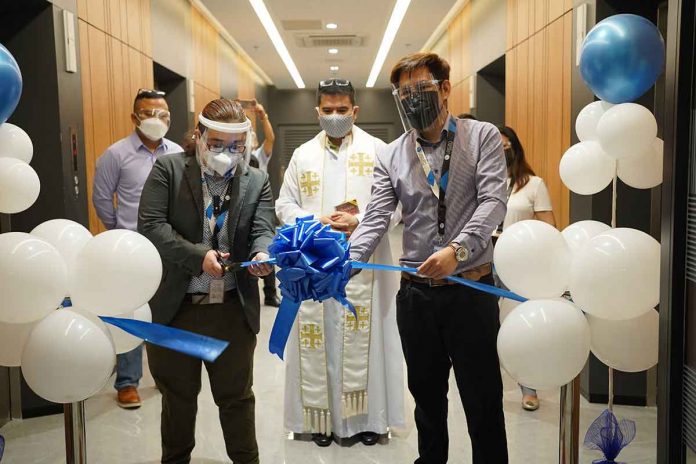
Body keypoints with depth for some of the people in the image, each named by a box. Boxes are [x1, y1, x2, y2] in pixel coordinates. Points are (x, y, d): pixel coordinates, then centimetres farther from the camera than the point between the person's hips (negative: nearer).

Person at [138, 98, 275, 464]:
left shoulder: (257, 182, 4)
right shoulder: (168, 169, -3)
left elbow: (263, 231, -6)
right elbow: (150, 225, -11)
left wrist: (262, 255, -30)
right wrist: (198, 256, -23)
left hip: (233, 310, 1)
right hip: (174, 308, -1)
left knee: (236, 396, 14)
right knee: (177, 396, 17)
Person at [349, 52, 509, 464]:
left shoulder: (482, 137, 0)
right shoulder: (390, 156, 7)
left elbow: (493, 202, -13)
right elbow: (375, 220, -2)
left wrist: (458, 249, -30)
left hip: (471, 288, -3)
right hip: (415, 293, 3)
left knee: (483, 399, 6)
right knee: (426, 396, 18)